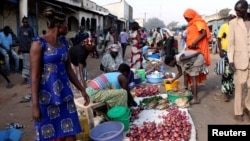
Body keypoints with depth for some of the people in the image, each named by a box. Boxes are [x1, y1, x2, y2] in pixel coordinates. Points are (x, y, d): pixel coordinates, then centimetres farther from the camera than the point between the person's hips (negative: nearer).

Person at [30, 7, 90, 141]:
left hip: (65, 94, 6)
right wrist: (35, 105, -16)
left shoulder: (63, 42, 8)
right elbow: (35, 76, -14)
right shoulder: (39, 43, -12)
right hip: (47, 96, -5)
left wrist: (82, 89, 14)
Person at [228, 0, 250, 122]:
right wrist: (230, 60, -8)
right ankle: (238, 111, 17)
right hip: (240, 59, -2)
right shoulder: (233, 23, 1)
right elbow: (231, 42, -1)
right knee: (239, 87, 4)